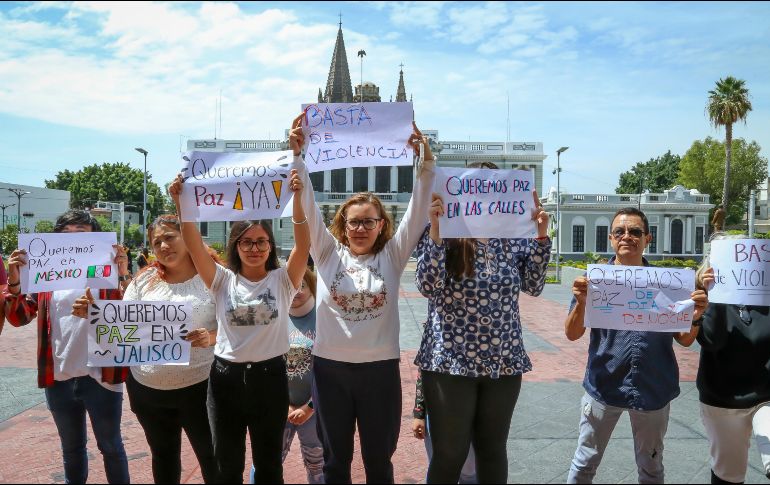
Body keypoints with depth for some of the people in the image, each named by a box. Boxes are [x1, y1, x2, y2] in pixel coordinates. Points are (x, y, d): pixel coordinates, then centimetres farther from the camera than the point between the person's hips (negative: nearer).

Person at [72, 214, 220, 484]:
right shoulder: (145, 279, 4)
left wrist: (210, 337, -28)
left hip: (198, 387, -4)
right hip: (147, 388, 4)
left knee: (211, 456, 11)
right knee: (162, 455, 23)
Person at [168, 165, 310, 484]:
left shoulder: (282, 280, -3)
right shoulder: (223, 281, 0)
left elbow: (303, 245, -18)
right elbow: (194, 246, -12)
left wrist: (297, 198, -31)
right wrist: (181, 204, -25)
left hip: (270, 377, -1)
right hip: (226, 377, 1)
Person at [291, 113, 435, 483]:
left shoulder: (392, 256, 0)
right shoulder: (328, 253, 1)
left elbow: (417, 211, -10)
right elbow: (308, 207, -9)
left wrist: (426, 164, -22)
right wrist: (298, 155, -20)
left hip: (380, 369, 0)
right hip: (330, 368, 1)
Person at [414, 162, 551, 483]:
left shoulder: (514, 236, 4)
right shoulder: (443, 234, -6)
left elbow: (534, 286, 1)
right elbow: (428, 287, -16)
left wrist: (541, 234, -7)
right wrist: (435, 228, -22)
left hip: (504, 362, 3)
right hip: (449, 361, -3)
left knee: (493, 450, 18)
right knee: (449, 454, 8)